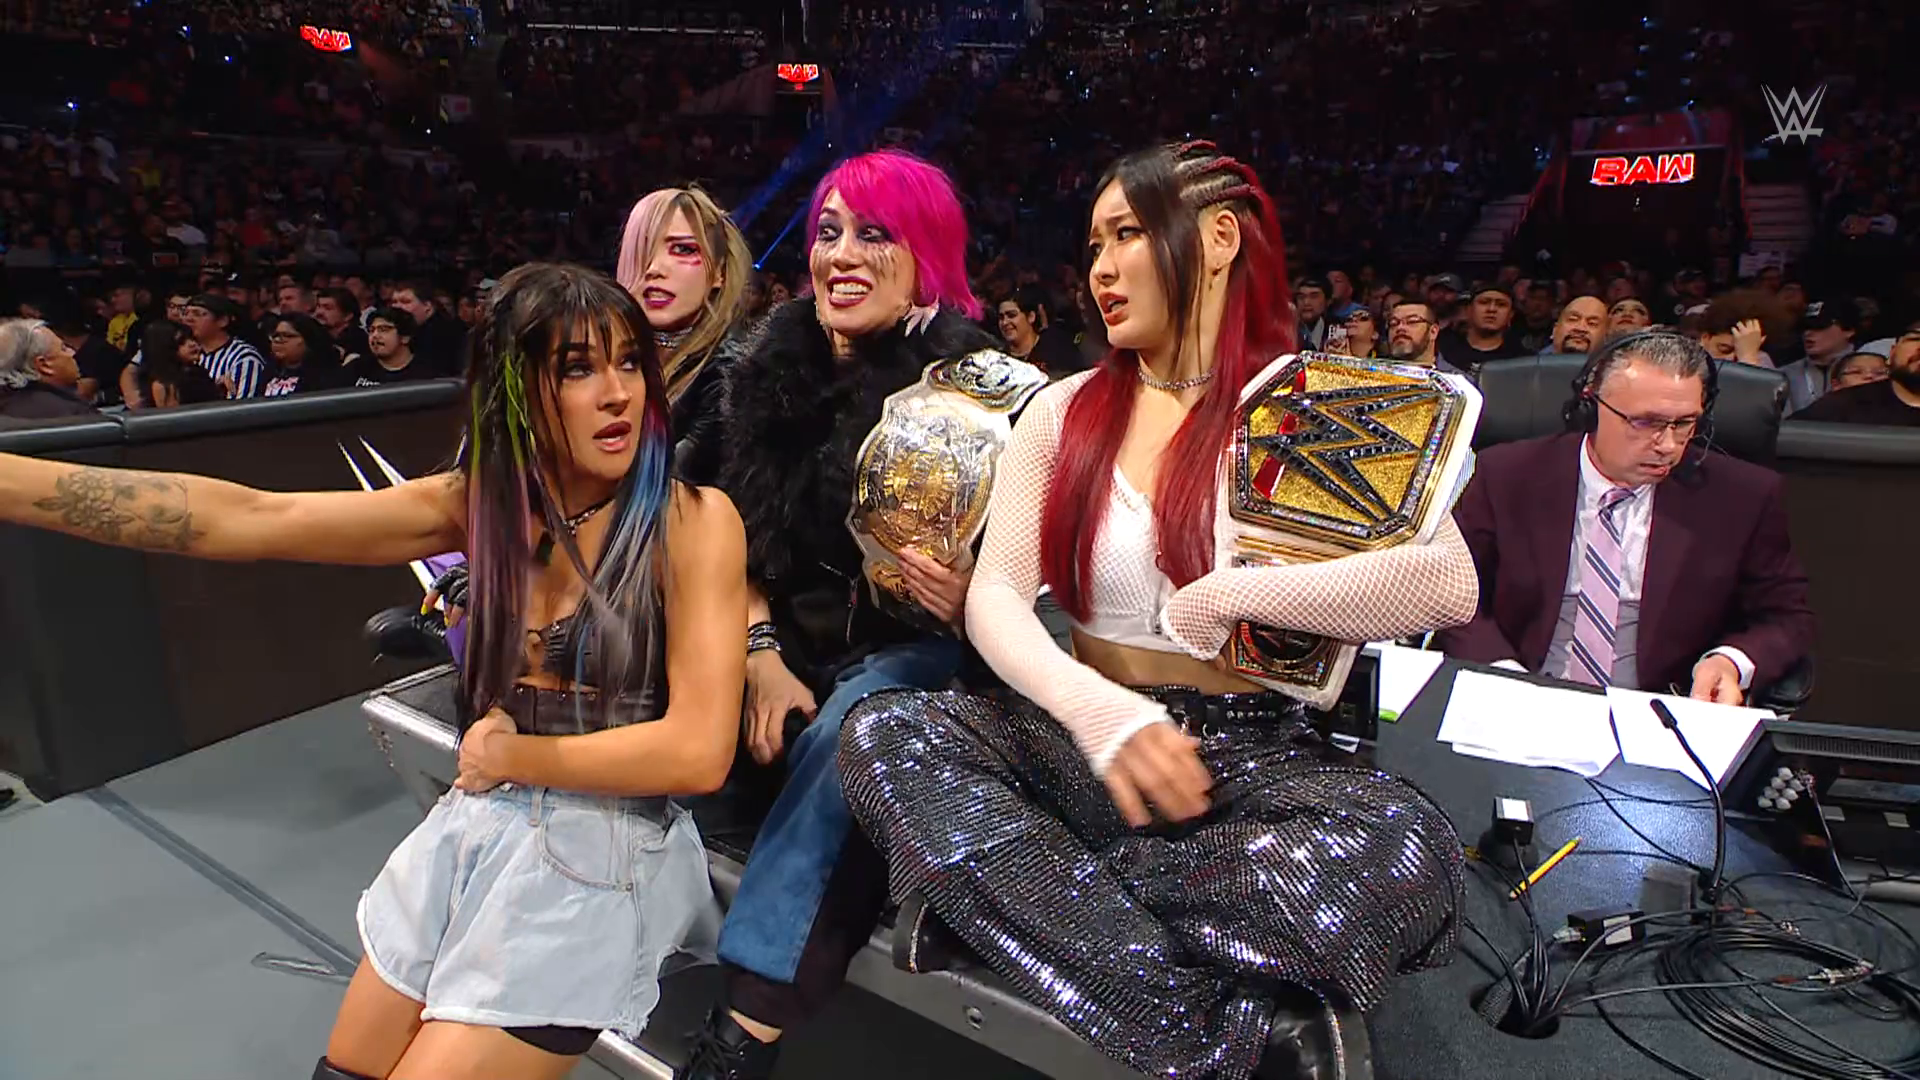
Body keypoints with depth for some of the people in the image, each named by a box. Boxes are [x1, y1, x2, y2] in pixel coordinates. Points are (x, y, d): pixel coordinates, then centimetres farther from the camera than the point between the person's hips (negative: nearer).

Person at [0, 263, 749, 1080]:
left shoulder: (693, 521, -16)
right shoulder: (481, 501, -2)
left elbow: (698, 753, -21)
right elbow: (250, 519, -8)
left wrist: (514, 755, -9)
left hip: (597, 858, -5)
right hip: (473, 829, 6)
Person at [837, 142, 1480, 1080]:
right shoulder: (1065, 411, 8)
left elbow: (1446, 582, -16)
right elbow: (995, 596, -4)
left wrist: (1224, 596, -15)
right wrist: (1101, 711, -23)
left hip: (1253, 756, -2)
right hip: (1080, 744, 3)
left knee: (1405, 852, -32)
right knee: (883, 735, -24)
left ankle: (1029, 886, -18)